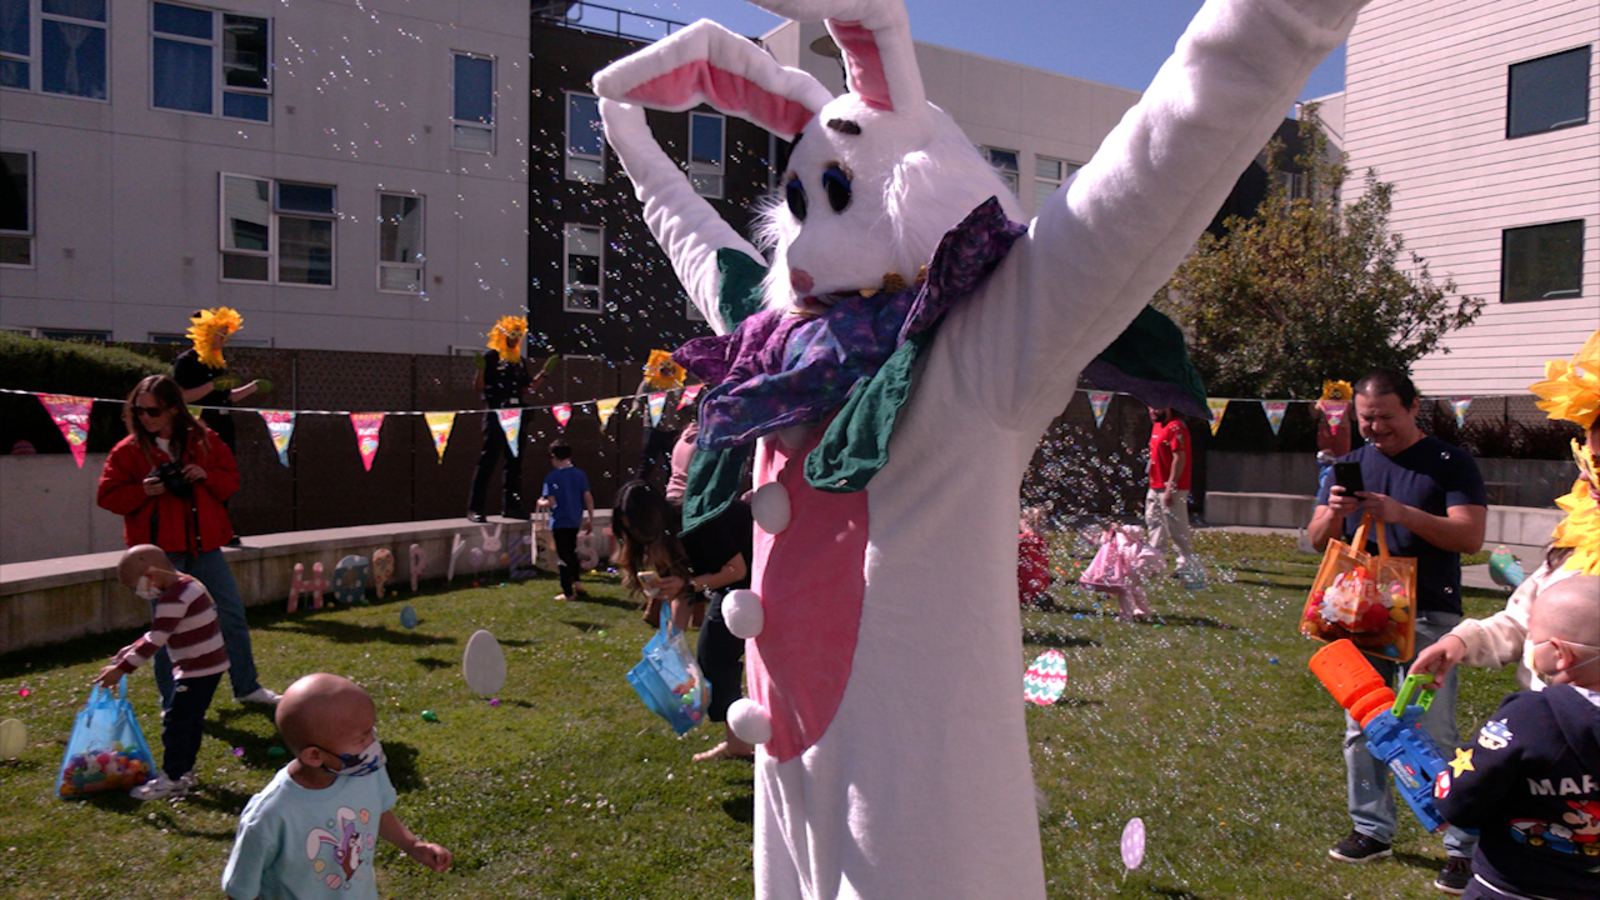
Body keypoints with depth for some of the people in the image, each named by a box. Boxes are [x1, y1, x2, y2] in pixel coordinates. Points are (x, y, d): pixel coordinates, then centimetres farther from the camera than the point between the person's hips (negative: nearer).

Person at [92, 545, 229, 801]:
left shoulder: (174, 599, -20)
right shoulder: (188, 585, 11)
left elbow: (155, 641, -24)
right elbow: (160, 633, 22)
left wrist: (122, 669, -19)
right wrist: (133, 648, 17)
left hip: (198, 669, -10)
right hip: (210, 665, 10)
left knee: (176, 722, -2)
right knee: (191, 721, 17)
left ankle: (172, 779, 6)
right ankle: (185, 772, 26)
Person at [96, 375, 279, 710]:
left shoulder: (205, 440, 3)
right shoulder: (127, 451, -3)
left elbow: (231, 480, 7)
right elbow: (107, 496, -1)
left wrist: (207, 476, -14)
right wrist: (143, 491, -19)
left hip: (204, 544, 3)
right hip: (159, 548, -3)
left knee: (232, 613, 8)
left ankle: (246, 687, 24)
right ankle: (172, 703, 18)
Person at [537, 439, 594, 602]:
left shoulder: (552, 477, -14)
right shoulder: (579, 474, -1)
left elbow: (551, 502, -18)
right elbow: (588, 498, 0)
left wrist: (541, 503, 4)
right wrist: (590, 519, 8)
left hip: (560, 522, -5)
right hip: (575, 521, 5)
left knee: (564, 556, 4)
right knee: (572, 552, 25)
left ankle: (568, 592, 10)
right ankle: (576, 583, 27)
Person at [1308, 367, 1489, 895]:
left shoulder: (1450, 464, -1)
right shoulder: (1349, 466, 11)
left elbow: (1469, 537, -10)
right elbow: (1317, 541, 9)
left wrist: (1402, 513, -23)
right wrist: (1333, 514, -13)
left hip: (1428, 619, -4)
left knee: (1436, 737, -4)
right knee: (1361, 731, 10)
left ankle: (1465, 846, 9)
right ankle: (1372, 831, 22)